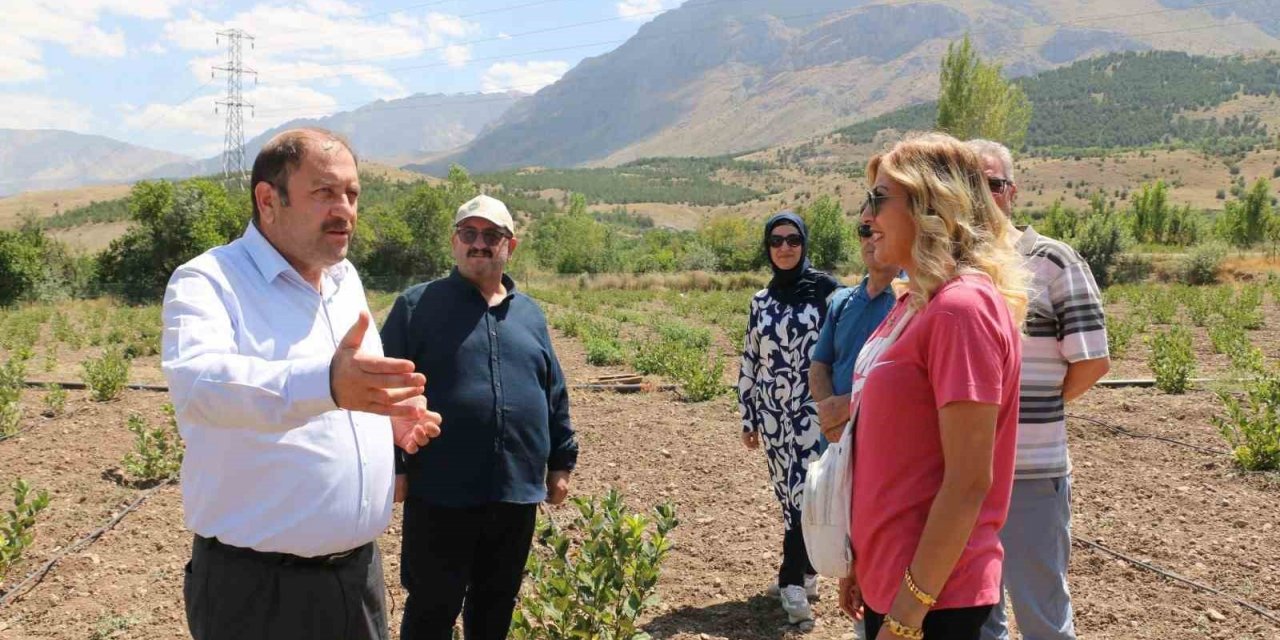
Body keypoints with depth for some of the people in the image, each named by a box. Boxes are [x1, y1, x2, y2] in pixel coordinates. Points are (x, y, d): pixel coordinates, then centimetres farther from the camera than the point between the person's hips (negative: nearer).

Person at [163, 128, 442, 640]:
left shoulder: (346, 278, 8)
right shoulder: (207, 281, -14)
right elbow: (198, 381, -35)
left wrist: (389, 414, 2)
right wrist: (325, 384, -52)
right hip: (255, 585, -6)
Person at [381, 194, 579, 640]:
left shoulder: (529, 314, 12)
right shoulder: (417, 306, -1)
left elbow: (555, 395, 16)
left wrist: (561, 462, 14)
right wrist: (393, 464, -8)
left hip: (518, 492, 4)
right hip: (441, 493, -4)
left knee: (496, 602, 17)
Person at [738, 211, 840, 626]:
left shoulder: (826, 290, -3)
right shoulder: (761, 301, 10)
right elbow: (750, 362, 13)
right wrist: (747, 418, 13)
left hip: (814, 408, -4)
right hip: (772, 410, 4)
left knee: (804, 491, -8)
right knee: (789, 493, 8)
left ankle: (792, 580, 2)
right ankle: (802, 572, 21)